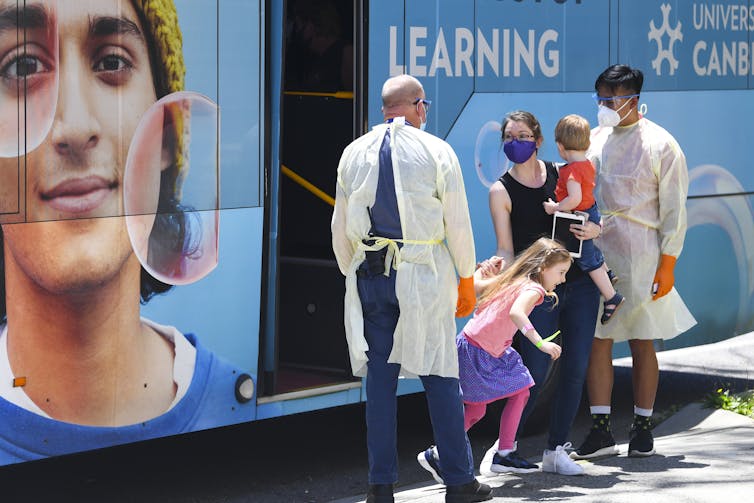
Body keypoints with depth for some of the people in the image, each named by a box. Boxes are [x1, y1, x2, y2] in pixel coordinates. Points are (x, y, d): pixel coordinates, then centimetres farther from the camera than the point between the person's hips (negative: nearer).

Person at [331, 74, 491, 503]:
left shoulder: (354, 154, 6)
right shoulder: (436, 151, -3)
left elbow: (341, 226, 10)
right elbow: (458, 222, -1)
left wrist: (352, 274, 20)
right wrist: (467, 280, 8)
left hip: (370, 275, 3)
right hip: (425, 275, -3)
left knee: (379, 377, 6)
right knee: (440, 376, 3)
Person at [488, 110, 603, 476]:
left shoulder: (562, 174, 5)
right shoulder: (501, 191, -3)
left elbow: (587, 213, 15)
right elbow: (506, 249, -5)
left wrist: (594, 229, -7)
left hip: (580, 284, 4)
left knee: (575, 369, 4)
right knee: (533, 373, -9)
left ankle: (556, 451, 14)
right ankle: (503, 448, 7)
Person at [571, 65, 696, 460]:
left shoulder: (660, 145, -4)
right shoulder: (594, 140, 11)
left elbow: (674, 209, -4)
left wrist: (667, 265, -9)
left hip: (640, 256, -4)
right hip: (596, 253, 4)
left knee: (642, 342, 4)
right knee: (597, 340, 1)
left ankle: (642, 428, 15)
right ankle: (601, 431, 6)